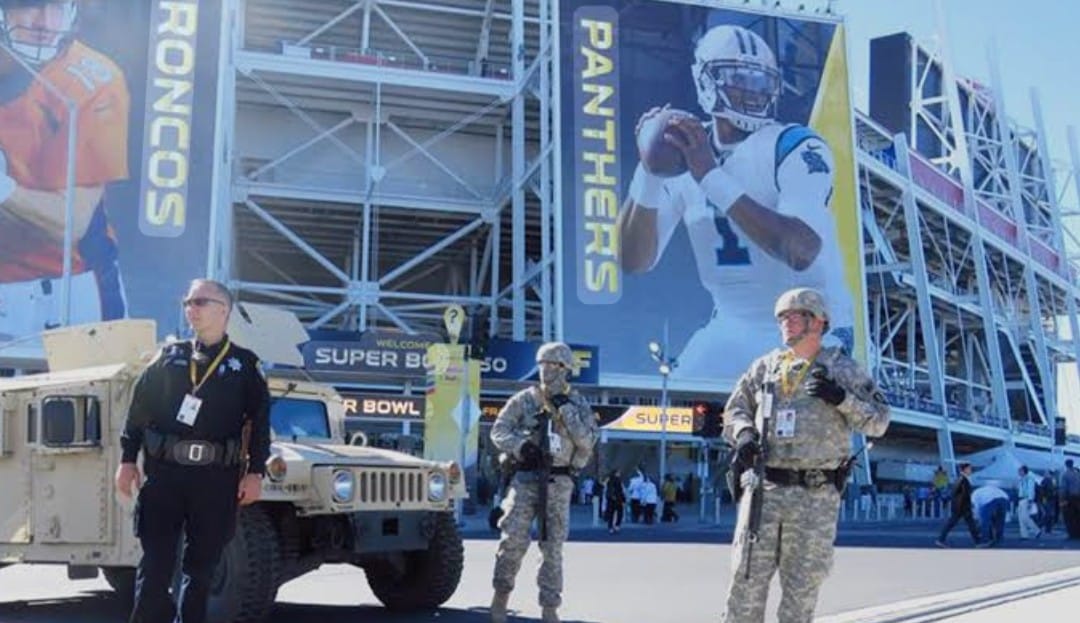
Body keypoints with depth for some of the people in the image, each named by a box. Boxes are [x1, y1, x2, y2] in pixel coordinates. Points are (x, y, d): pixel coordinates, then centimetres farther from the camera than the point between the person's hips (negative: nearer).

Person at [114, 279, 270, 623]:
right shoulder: (170, 356, 10)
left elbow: (259, 420, 3)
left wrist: (255, 471, -4)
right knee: (155, 562, 0)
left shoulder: (245, 364, 5)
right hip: (164, 472, 1)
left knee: (202, 565, 8)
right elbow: (139, 407, 10)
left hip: (217, 477, -1)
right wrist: (128, 460, 4)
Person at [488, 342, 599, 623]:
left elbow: (588, 441, -7)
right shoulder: (524, 399, 3)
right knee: (514, 538, -9)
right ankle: (501, 593, 11)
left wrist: (565, 409, -13)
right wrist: (521, 446, -15)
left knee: (553, 546, 3)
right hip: (526, 477, -1)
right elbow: (499, 430, 3)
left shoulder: (578, 404, 5)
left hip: (559, 482, 1)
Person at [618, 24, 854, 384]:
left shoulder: (796, 148, -14)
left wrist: (712, 177, -34)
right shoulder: (683, 154, -1)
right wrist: (650, 171, -23)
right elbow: (633, 261, -8)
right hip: (732, 331, 5)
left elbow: (801, 251, -31)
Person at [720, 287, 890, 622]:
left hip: (816, 497, -2)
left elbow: (879, 421, 2)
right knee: (747, 579, 0)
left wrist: (842, 398, -14)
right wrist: (744, 434, -4)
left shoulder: (842, 368, 4)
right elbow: (734, 410, 18)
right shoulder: (765, 366, 11)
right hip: (764, 489, 2)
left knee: (802, 588, 5)